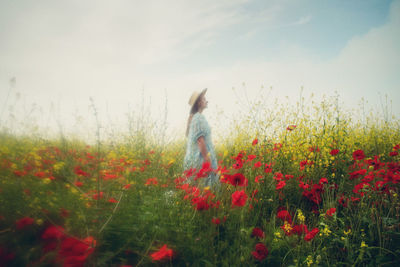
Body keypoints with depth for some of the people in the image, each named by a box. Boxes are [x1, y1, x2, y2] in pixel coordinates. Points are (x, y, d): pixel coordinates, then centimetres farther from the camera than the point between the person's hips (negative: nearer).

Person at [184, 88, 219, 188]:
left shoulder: (193, 117, 16)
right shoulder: (199, 117, -13)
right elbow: (200, 140, -20)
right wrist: (207, 160, -21)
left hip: (192, 157, 10)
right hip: (200, 159, -10)